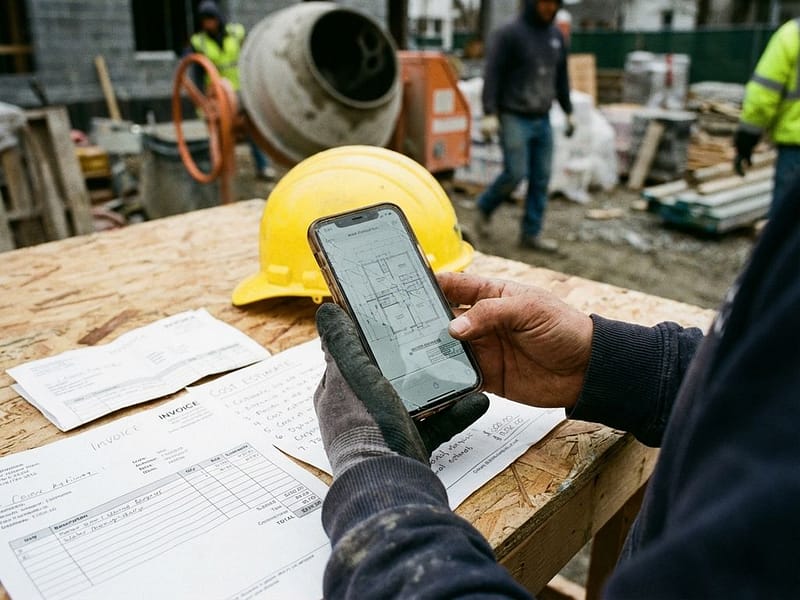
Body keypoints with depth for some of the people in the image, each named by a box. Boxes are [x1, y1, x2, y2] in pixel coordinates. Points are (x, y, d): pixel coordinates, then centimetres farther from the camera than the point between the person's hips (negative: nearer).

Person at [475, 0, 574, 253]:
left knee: (541, 178, 3)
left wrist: (568, 112, 20)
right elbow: (492, 74, -11)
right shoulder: (509, 33, -6)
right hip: (514, 118, -6)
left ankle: (531, 233, 11)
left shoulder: (556, 36, 13)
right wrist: (489, 113, -20)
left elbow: (562, 78, 21)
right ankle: (484, 209, 16)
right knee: (515, 173, -11)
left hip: (543, 120, 6)